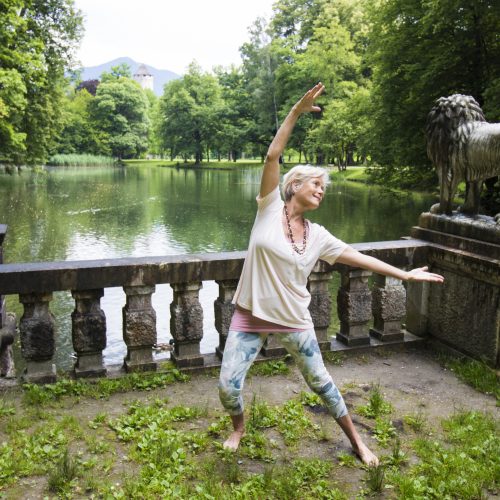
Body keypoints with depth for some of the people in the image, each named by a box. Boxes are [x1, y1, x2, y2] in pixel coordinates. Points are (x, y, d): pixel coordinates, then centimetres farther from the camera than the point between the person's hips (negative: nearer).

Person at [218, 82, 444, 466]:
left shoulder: (317, 236, 1)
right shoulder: (270, 208, -6)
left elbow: (357, 257, 7)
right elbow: (273, 156, -15)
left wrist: (404, 274, 7)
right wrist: (296, 112, -21)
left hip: (294, 321, 2)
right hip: (250, 317, -2)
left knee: (321, 383, 13)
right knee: (228, 386, -1)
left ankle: (357, 442, 34)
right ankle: (239, 427, 34)